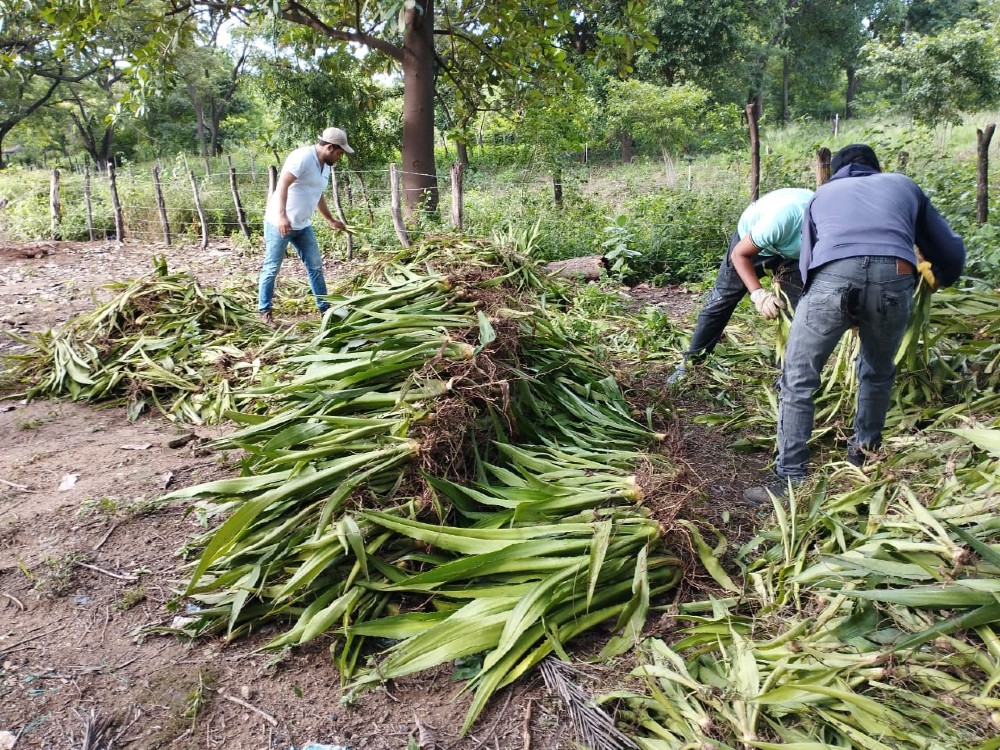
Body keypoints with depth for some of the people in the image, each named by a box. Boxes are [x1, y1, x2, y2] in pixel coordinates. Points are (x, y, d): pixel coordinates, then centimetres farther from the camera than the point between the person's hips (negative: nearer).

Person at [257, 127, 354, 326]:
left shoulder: (325, 166, 12)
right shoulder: (303, 156, -18)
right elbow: (282, 185, -27)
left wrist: (331, 220, 32)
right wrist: (282, 216, -37)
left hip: (303, 225, 9)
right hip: (279, 223, -9)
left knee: (315, 266, 9)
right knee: (272, 268, 0)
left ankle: (324, 308, 17)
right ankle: (264, 311, 10)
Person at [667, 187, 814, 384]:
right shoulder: (782, 218, -45)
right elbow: (740, 254, -28)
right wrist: (758, 293, -39)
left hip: (793, 253, 4)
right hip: (749, 242, -3)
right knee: (720, 301, 0)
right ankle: (690, 362, 11)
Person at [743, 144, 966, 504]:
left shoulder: (822, 194, 35)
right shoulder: (904, 185, 36)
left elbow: (807, 262, 30)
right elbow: (951, 252, 39)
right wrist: (939, 280, 61)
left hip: (833, 277, -1)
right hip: (894, 278, 2)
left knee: (798, 380, 9)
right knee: (878, 372, 28)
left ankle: (790, 479, 8)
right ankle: (865, 449, 42)